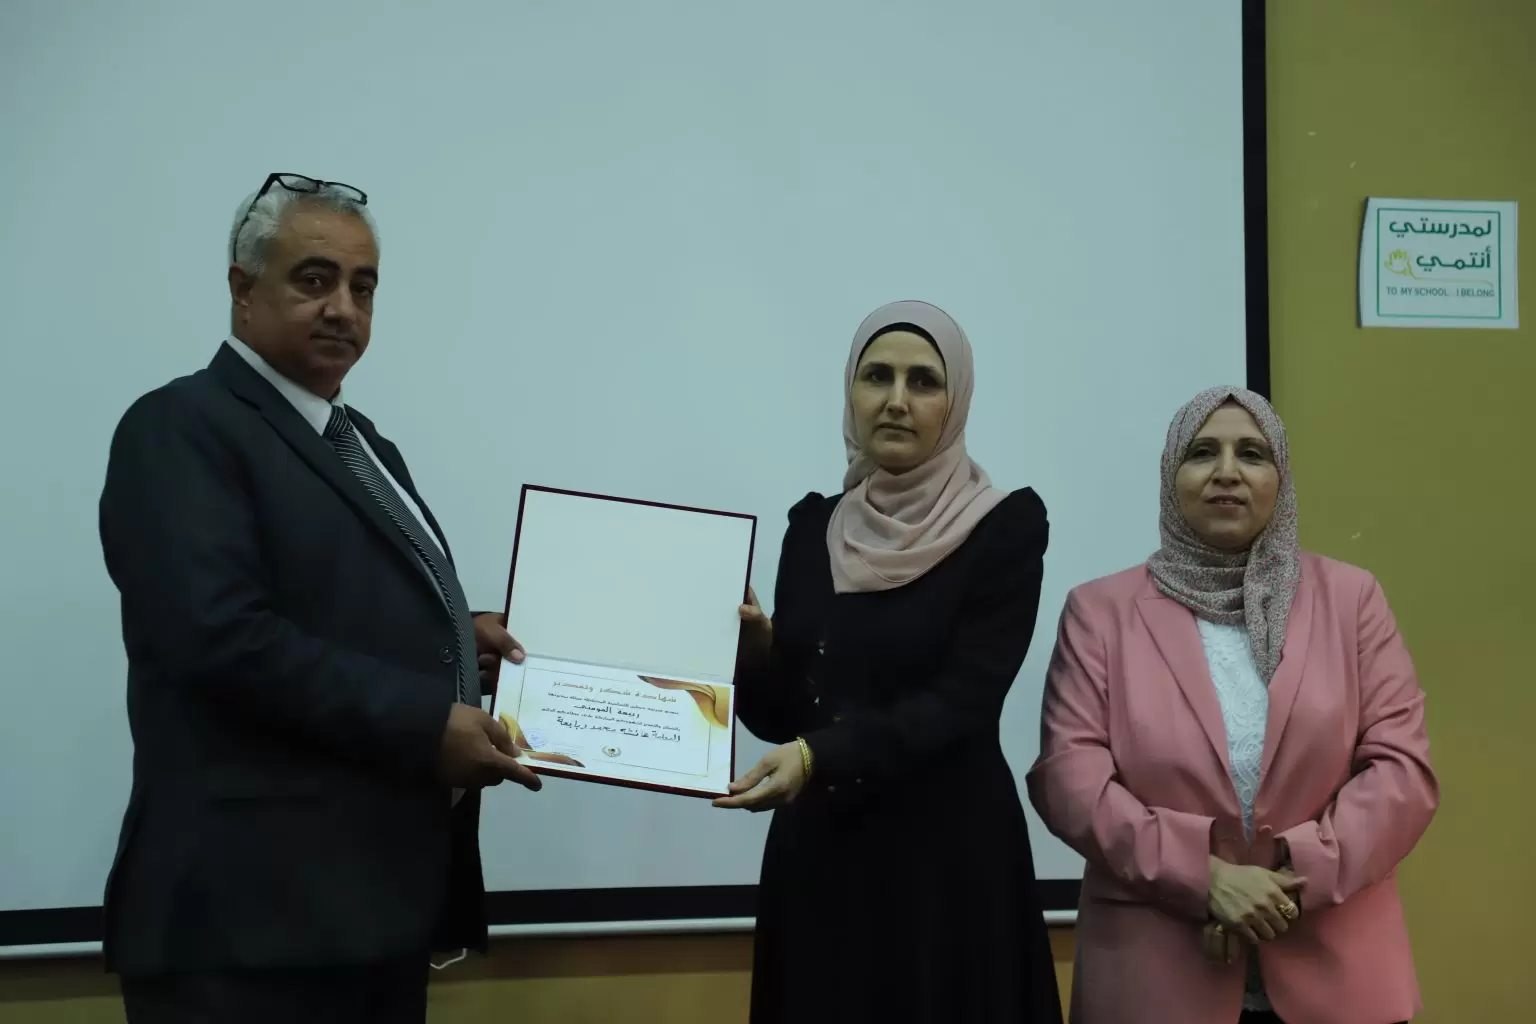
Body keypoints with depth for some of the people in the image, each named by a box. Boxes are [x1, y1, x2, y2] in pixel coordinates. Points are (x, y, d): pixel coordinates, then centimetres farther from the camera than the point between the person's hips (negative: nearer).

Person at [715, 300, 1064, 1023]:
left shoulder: (1006, 528, -7)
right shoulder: (812, 527, 6)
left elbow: (961, 702, -17)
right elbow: (782, 715, 8)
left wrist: (819, 758, -29)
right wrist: (752, 647, -12)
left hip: (949, 854, -4)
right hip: (818, 854, 4)